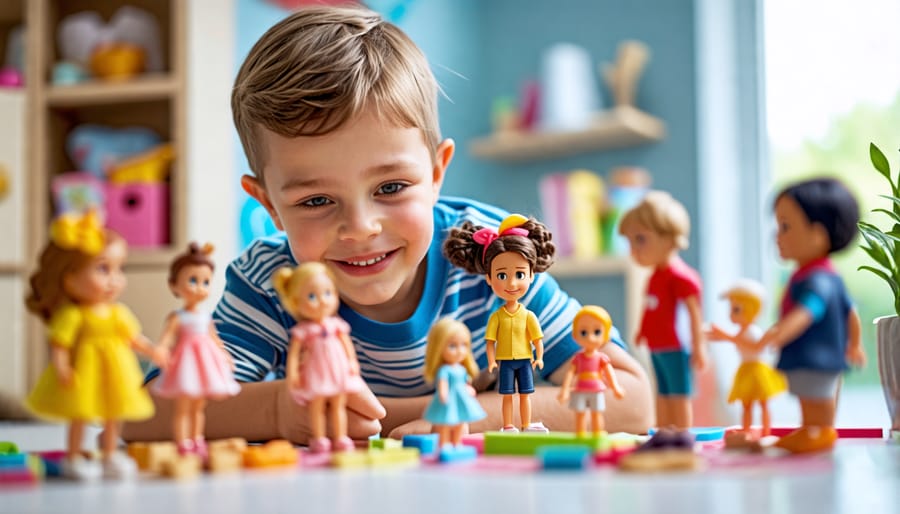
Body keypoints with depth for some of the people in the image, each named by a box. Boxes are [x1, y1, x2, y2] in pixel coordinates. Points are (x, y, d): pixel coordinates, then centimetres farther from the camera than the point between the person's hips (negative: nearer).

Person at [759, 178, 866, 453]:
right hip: (827, 359, 11)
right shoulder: (829, 276, 13)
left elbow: (807, 310, -40)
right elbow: (850, 312, 22)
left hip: (813, 360, -11)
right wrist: (855, 345, 35)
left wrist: (779, 334, -54)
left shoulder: (816, 280, -23)